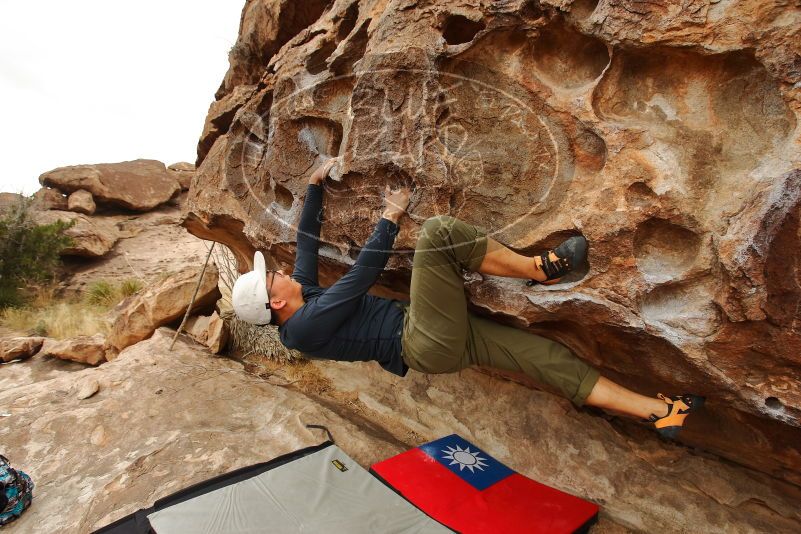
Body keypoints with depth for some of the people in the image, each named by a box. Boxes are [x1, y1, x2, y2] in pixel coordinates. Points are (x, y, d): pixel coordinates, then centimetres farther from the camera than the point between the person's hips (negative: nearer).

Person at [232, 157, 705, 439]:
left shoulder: (303, 294, 14)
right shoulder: (305, 327, -12)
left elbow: (308, 239, 23)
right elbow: (362, 276, -14)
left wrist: (315, 185, 24)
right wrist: (391, 218, -3)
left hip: (438, 340, 9)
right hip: (428, 346, -9)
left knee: (545, 354, 0)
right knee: (439, 232, -22)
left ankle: (659, 410, 8)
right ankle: (539, 270, -8)